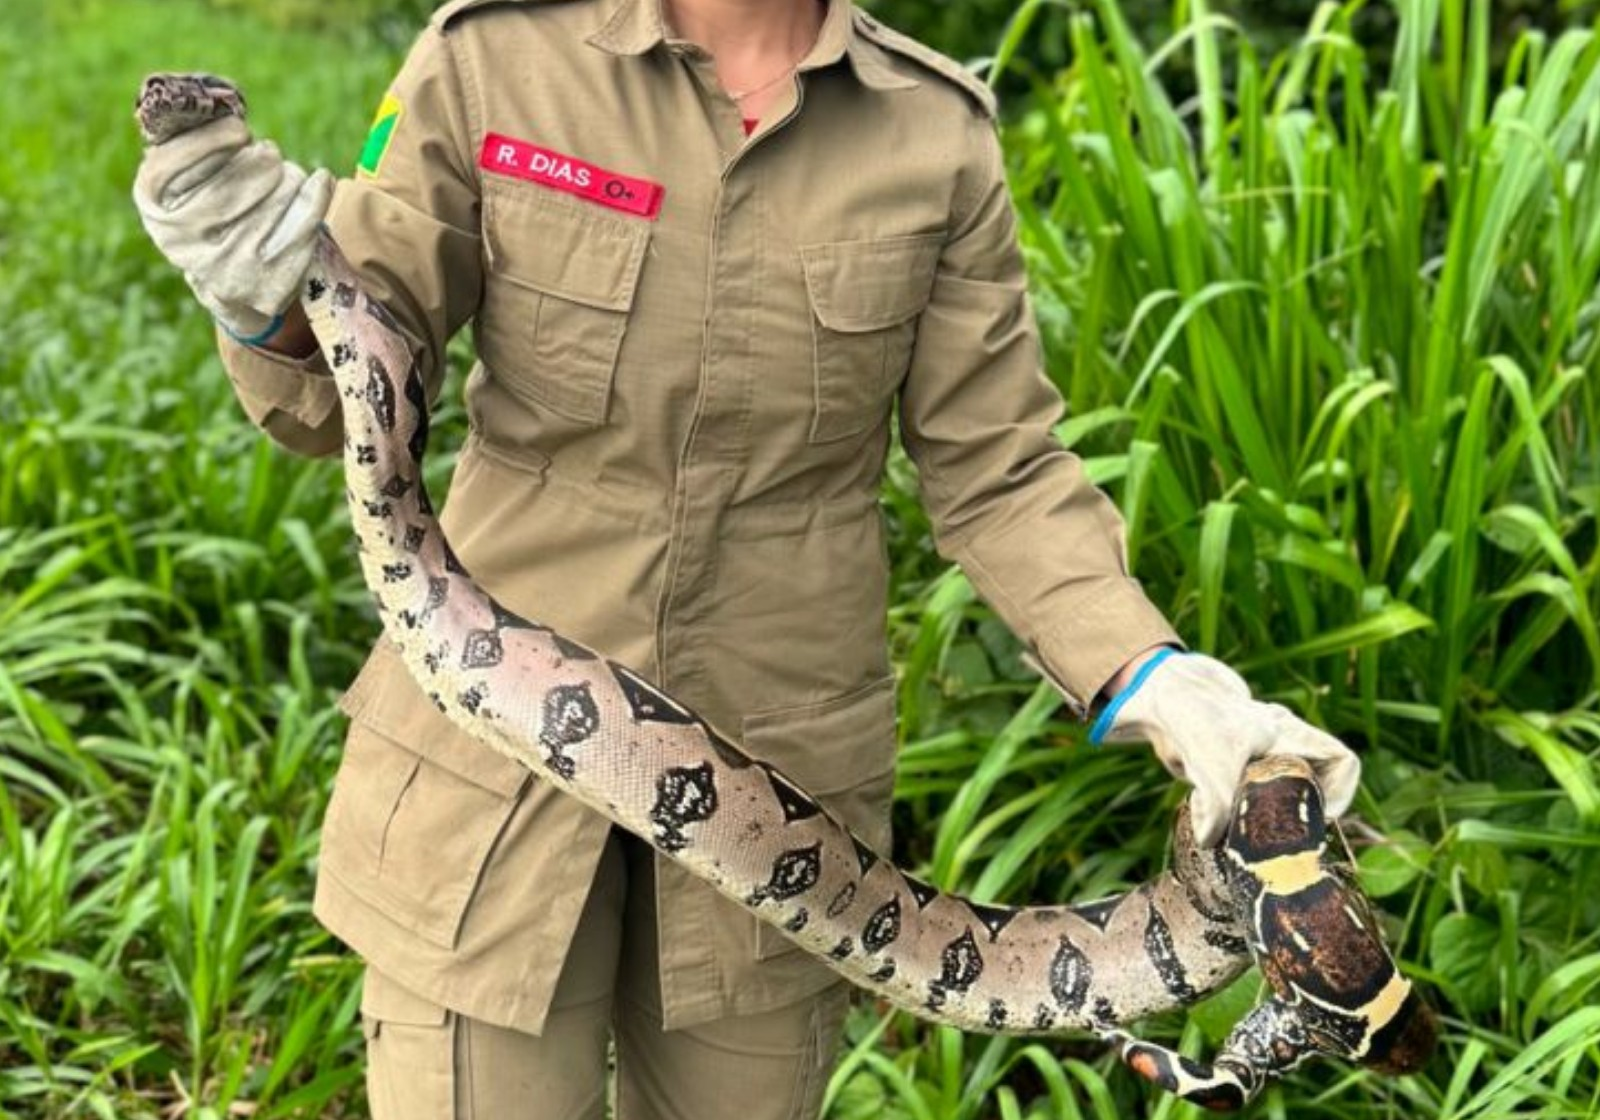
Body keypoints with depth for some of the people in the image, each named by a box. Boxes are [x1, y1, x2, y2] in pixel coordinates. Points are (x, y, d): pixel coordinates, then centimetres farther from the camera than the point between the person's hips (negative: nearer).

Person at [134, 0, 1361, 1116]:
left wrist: (1152, 682, -14)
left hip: (779, 782, 2)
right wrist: (273, 302, -26)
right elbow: (341, 398, -3)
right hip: (497, 751, -1)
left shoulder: (934, 139, -5)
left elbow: (996, 471, 0)